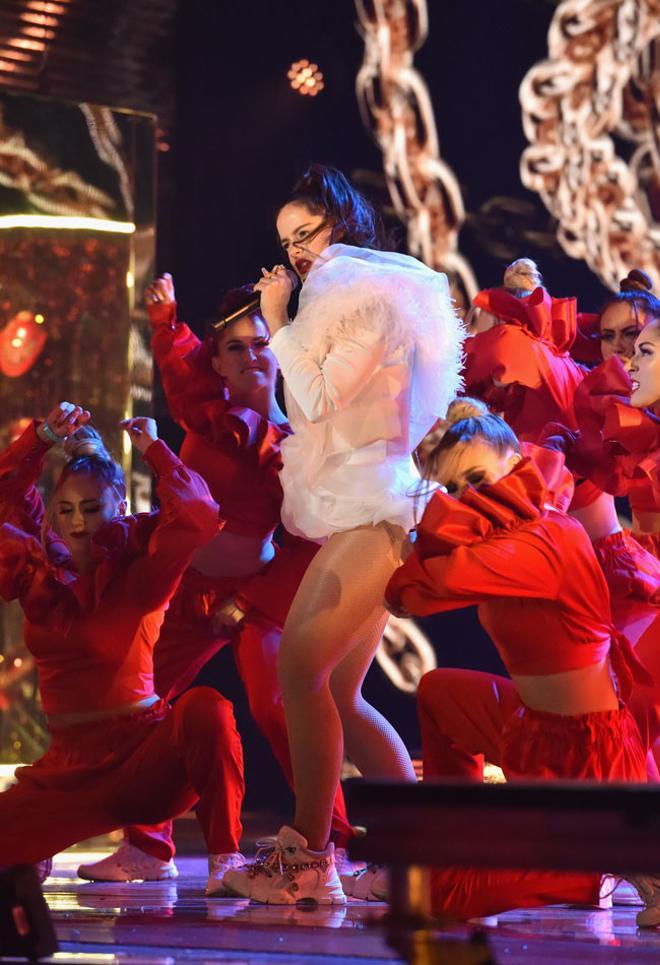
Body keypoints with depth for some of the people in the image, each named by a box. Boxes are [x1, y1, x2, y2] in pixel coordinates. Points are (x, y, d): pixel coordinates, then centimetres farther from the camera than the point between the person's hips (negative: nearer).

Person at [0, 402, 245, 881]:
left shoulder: (137, 578, -1)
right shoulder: (39, 578, 9)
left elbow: (199, 519, -14)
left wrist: (155, 450, -5)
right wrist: (41, 438, 2)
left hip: (146, 760, -3)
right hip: (68, 771, 4)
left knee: (206, 709, -36)